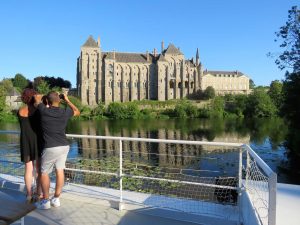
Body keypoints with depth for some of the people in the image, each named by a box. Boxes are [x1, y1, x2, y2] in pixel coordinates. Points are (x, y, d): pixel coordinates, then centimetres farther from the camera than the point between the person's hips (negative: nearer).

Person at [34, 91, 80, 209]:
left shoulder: (44, 111, -11)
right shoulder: (65, 112, -3)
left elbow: (37, 97, 7)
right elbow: (77, 112, 19)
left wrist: (45, 96, 23)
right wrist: (67, 100, 21)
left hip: (51, 148, -4)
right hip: (64, 146, 4)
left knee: (44, 173, 10)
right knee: (60, 171, 10)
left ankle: (45, 201, 16)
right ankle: (56, 199, 19)